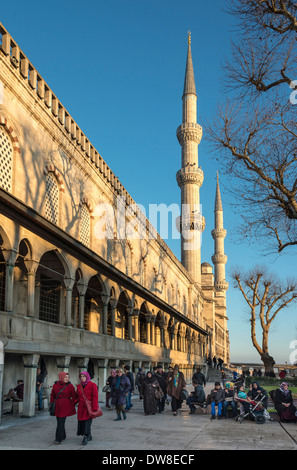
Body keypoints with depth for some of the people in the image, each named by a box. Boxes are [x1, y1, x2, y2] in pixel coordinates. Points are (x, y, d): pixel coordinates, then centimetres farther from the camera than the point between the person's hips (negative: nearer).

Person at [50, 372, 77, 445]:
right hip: (57, 406, 4)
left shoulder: (70, 386, -5)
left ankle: (58, 439, -5)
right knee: (59, 422, 11)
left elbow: (74, 397, 0)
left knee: (61, 422, -9)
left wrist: (72, 405, -3)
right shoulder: (55, 385, 3)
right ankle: (63, 436, 29)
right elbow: (52, 396, 13)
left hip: (66, 406, -4)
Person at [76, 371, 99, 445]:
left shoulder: (92, 385, -6)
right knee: (81, 422, 5)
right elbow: (77, 397, 15)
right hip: (81, 408, 5)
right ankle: (89, 436, 22)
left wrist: (94, 408, -15)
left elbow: (95, 397, -9)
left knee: (87, 422, -10)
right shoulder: (79, 386, 10)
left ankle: (86, 438, -2)